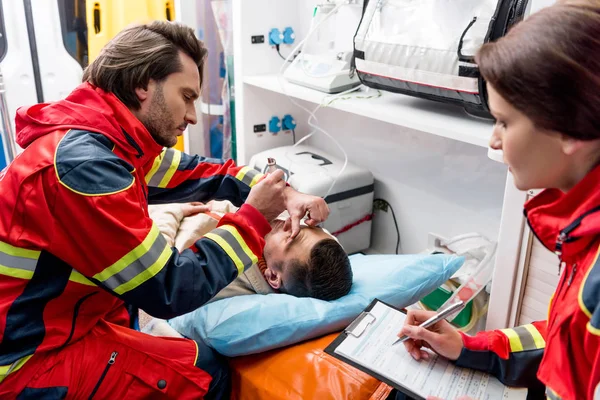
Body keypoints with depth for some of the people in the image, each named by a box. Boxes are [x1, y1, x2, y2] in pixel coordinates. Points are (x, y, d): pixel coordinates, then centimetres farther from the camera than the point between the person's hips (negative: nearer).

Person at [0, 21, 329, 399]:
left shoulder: (113, 138, -2)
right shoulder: (84, 162, -30)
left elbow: (199, 173, 9)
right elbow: (171, 291, -27)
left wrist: (284, 192, -5)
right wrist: (254, 217, -18)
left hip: (66, 317, 9)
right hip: (31, 360, -8)